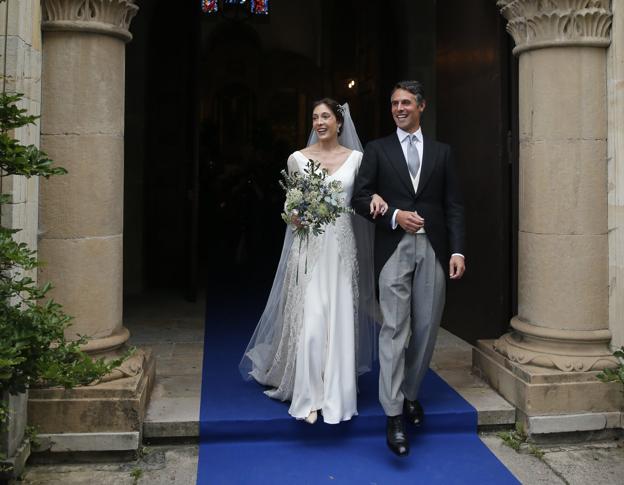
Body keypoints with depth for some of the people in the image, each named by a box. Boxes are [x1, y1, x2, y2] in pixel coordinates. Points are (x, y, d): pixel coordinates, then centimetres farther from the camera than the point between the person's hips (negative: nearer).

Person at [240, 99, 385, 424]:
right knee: (309, 322, -7)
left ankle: (336, 394, 19)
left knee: (340, 321, 4)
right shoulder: (298, 158, 3)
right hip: (309, 247, -1)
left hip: (342, 248, 2)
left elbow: (365, 192, 11)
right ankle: (308, 396, 5)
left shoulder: (356, 158, 5)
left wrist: (375, 197, -11)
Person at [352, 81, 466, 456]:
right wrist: (394, 216, -13)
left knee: (426, 328, 6)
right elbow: (360, 197, 2)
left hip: (433, 249, 2)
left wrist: (457, 250, -2)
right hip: (394, 249, -2)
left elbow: (454, 205, 7)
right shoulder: (378, 150, 8)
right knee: (395, 329, -6)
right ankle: (394, 415, -4)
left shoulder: (442, 152, 13)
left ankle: (410, 392, 27)